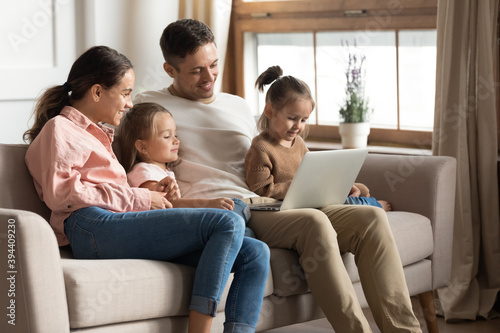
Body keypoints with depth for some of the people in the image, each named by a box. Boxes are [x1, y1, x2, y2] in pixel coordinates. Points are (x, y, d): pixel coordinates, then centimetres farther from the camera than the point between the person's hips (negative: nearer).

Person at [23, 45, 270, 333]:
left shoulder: (98, 134, 37)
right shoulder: (59, 129, 10)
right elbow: (59, 193, -8)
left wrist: (154, 195, 11)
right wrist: (139, 199, -5)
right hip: (94, 228, -9)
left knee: (255, 254, -7)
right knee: (228, 224, -25)